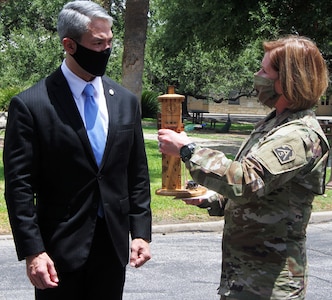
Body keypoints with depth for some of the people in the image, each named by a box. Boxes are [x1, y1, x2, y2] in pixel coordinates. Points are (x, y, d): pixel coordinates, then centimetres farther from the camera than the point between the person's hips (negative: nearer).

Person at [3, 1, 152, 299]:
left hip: (113, 244, 4)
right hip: (59, 248, -4)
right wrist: (32, 251, -15)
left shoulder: (125, 101, 6)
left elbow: (137, 175, 10)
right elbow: (19, 185, -10)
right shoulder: (31, 105, -9)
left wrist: (141, 232, 3)